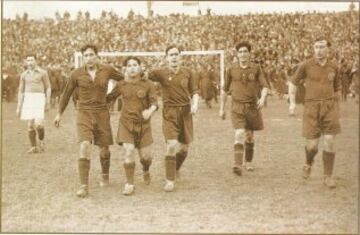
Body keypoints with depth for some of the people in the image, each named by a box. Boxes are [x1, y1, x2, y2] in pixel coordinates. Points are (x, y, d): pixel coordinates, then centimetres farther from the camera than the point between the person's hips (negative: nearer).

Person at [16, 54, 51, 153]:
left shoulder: (43, 72, 1)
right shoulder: (24, 75, 10)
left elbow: (48, 88, 5)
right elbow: (21, 91, 13)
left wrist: (48, 103, -1)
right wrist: (18, 107, 8)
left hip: (39, 99, -3)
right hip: (28, 100, 3)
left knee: (38, 124, -16)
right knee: (30, 125, -1)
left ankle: (41, 141, 11)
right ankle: (34, 147, 11)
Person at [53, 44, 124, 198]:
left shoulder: (107, 70, -2)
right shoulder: (77, 74, -3)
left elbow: (124, 80, 15)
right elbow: (67, 94, 10)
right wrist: (59, 113, 17)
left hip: (102, 113, 1)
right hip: (84, 113, -1)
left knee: (104, 149, 10)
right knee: (85, 146, -19)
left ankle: (105, 175, 40)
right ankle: (84, 186, -16)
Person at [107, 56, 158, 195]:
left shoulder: (147, 85, -2)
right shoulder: (121, 85, 2)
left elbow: (154, 102, -8)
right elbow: (109, 98, 12)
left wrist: (150, 110, -29)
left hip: (143, 124, 0)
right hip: (126, 123, 0)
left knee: (145, 156, 3)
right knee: (129, 152, -13)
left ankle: (146, 171, 40)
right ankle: (129, 184, 1)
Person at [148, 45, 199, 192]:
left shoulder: (188, 73, 5)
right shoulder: (161, 73, -2)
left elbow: (195, 91, 7)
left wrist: (195, 105, -9)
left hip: (185, 112, 3)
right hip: (170, 113, -3)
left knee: (184, 147, 9)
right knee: (172, 145, -16)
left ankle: (176, 170, 39)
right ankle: (170, 181, -6)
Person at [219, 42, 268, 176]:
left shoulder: (256, 69, 4)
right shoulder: (231, 70, 4)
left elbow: (264, 86, -1)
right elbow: (225, 90, 12)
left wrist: (262, 98, -22)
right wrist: (222, 108, 13)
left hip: (252, 106, 2)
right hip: (237, 106, -1)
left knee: (249, 136, 13)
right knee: (239, 134, -18)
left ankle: (248, 162, 31)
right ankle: (237, 165, -23)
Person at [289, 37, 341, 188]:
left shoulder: (333, 67, 6)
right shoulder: (306, 65, -2)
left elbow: (338, 88, 20)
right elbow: (293, 83, 10)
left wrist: (335, 106, 11)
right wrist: (292, 102, 6)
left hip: (329, 107, 2)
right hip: (311, 108, -2)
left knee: (330, 142, -7)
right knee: (312, 145, -4)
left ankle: (328, 176, 8)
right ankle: (309, 163, 31)